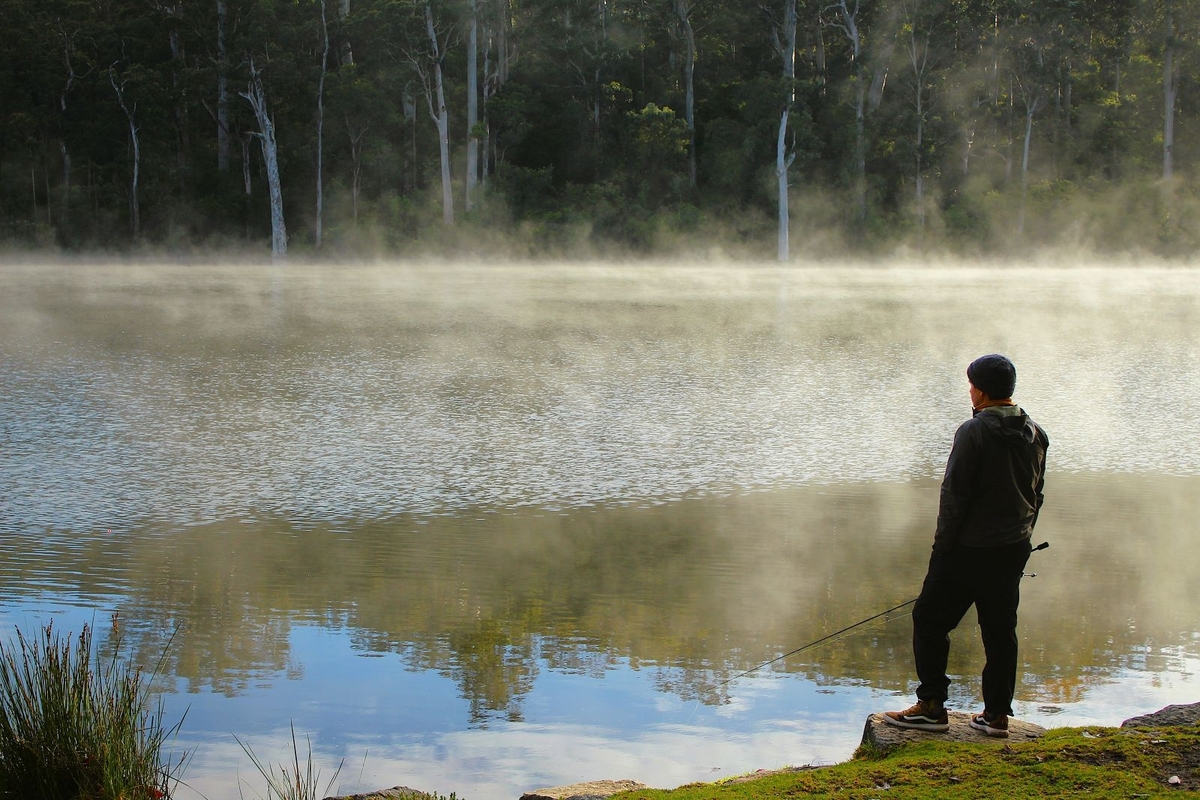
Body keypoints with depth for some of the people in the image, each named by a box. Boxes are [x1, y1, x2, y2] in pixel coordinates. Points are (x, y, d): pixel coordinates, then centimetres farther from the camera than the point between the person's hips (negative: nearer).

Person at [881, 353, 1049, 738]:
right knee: (1000, 629, 11)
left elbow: (955, 494, -15)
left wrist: (943, 545, -8)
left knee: (930, 620, 2)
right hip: (1014, 550, 7)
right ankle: (997, 713, 12)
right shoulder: (1036, 434, 8)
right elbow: (1036, 494, 15)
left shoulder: (975, 431, -15)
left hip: (968, 548, -7)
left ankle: (931, 706, 1)